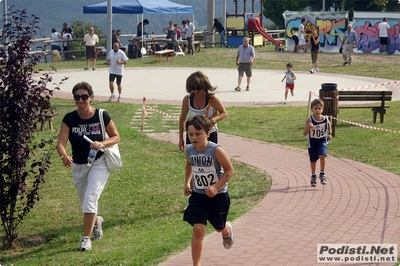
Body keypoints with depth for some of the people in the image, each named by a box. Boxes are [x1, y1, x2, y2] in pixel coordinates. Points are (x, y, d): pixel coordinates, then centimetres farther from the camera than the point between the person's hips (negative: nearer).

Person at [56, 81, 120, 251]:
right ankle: (97, 221, 51)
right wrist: (64, 156, -41)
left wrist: (102, 143, -23)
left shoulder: (102, 116, -14)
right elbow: (61, 143, -19)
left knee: (90, 198, -21)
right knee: (85, 203, 18)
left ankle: (86, 238, -11)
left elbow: (116, 137, -3)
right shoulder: (69, 119, -11)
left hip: (99, 164, -3)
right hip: (78, 166, 3)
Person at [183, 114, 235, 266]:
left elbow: (229, 170, -16)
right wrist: (187, 183, 7)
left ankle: (227, 229, 60)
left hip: (218, 196, -2)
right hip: (198, 196, 2)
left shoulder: (216, 150, -23)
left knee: (219, 228, 20)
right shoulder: (189, 150, -7)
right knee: (198, 230, -11)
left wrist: (216, 187, -24)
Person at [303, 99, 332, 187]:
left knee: (322, 156, -22)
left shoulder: (325, 119, -15)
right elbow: (304, 134, -21)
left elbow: (329, 124, 11)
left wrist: (330, 134, 0)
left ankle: (322, 174, -2)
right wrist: (308, 127, -39)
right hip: (312, 142, 0)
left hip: (322, 141, 0)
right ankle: (313, 176, 36)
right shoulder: (309, 120, -21)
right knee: (313, 160, 14)